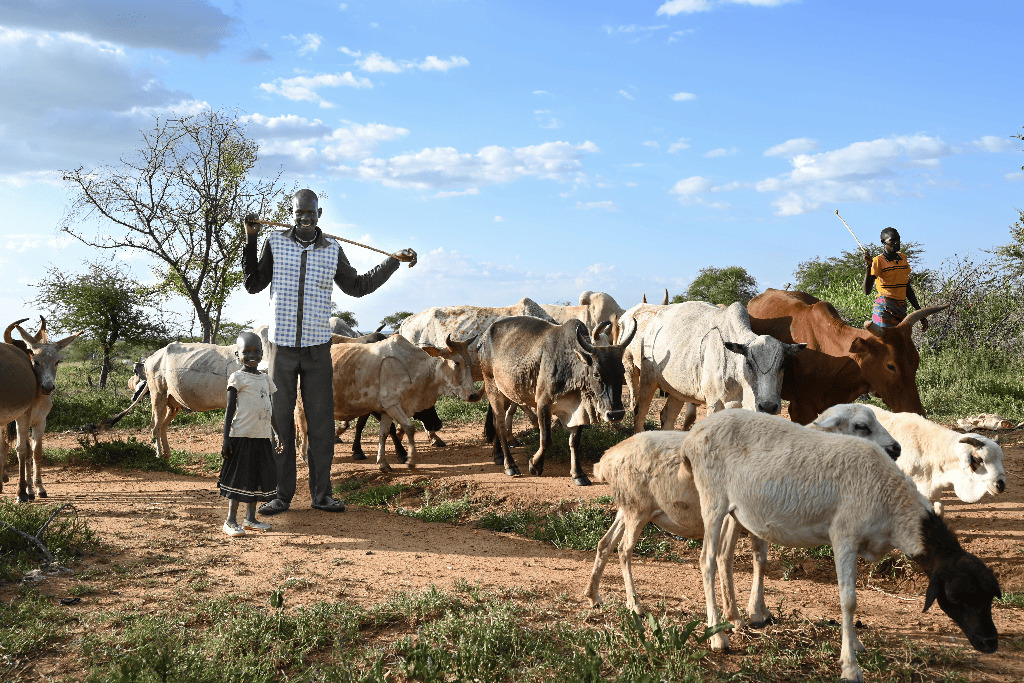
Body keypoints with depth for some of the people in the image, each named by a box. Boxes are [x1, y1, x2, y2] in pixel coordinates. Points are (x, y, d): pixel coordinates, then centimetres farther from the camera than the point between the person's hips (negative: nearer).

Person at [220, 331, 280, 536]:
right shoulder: (237, 378, -4)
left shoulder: (265, 379, 13)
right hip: (242, 435, -6)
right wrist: (226, 439, -11)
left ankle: (250, 518, 20)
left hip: (262, 436, 6)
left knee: (257, 476, 10)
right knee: (239, 476, -2)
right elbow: (230, 410, -6)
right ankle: (231, 521, 5)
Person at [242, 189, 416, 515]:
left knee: (322, 422, 3)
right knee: (280, 421, 2)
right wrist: (250, 241, -5)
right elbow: (253, 285, 3)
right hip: (281, 347, -1)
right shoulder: (275, 243, 1)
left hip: (317, 349, 1)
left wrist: (394, 261, 11)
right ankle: (281, 495, 11)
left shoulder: (332, 250, 4)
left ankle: (321, 494, 12)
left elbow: (357, 286, 16)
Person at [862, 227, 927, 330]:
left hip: (901, 310, 7)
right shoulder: (878, 261, -6)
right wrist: (868, 267, -28)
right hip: (885, 310, -7)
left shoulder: (902, 258, 15)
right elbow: (867, 291, -16)